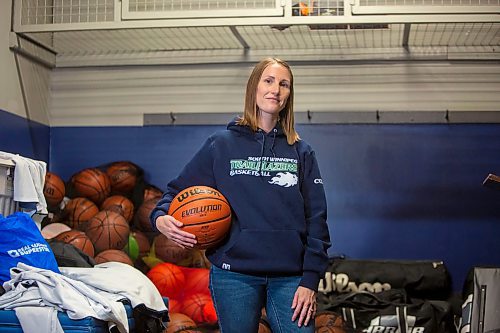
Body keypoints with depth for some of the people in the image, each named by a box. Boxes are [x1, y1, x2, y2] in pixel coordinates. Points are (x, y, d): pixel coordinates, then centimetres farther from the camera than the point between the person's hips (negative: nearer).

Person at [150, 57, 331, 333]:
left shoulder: (301, 152, 9)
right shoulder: (221, 144, 5)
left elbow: (315, 218, 5)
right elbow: (179, 190, 9)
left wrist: (310, 280, -3)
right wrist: (160, 217, -13)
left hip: (289, 277, 1)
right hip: (234, 275, -1)